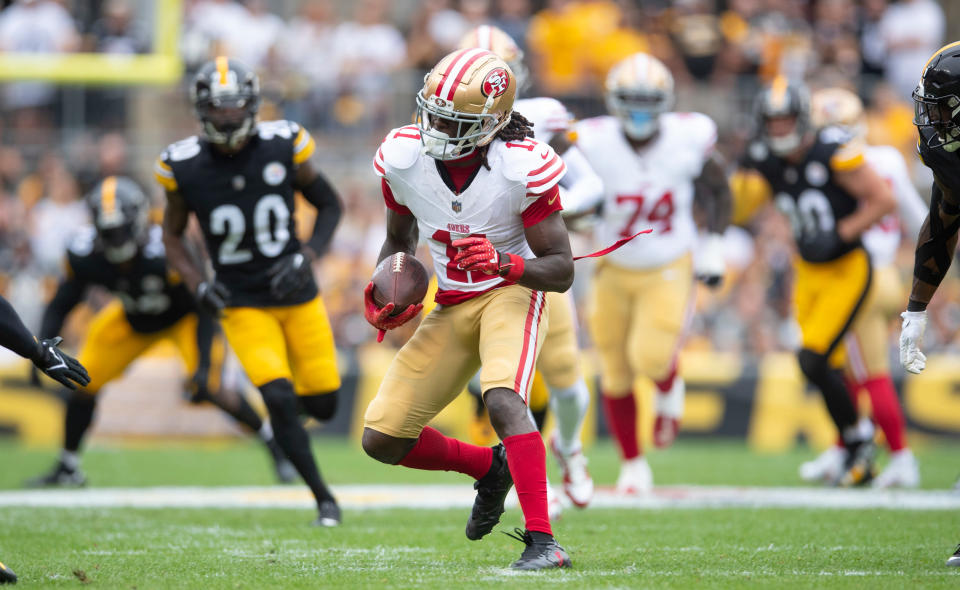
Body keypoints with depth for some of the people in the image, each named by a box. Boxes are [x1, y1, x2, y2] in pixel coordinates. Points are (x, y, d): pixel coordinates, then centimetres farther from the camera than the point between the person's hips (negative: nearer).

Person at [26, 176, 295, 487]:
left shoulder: (165, 254, -39)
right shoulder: (85, 256, -26)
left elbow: (203, 310, -31)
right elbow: (60, 306, -10)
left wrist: (203, 366, -37)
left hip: (182, 318, -5)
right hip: (134, 321, 5)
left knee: (208, 387, -23)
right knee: (85, 382, -3)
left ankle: (273, 441, 0)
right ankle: (68, 468, 18)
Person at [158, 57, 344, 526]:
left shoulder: (284, 146, -11)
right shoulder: (184, 166, -11)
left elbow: (329, 205, 3)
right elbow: (173, 234, 6)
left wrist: (306, 258, -13)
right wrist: (197, 283, -11)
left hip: (297, 295, 2)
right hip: (243, 305, -2)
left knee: (323, 405, 4)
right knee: (279, 399, -17)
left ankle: (286, 402, 42)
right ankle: (323, 498, -1)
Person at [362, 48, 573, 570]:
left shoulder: (523, 169, -22)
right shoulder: (402, 158, -9)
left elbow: (562, 271, -16)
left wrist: (505, 263, -35)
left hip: (513, 292, -5)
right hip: (451, 308, 5)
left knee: (503, 400, -35)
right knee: (382, 441, 1)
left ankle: (542, 541, -33)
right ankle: (491, 467, 26)